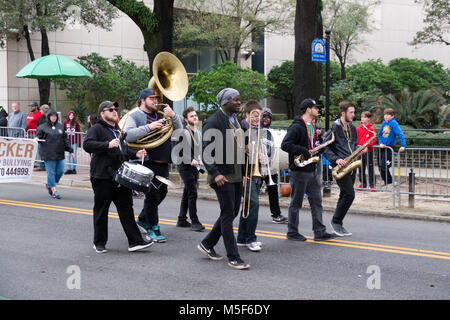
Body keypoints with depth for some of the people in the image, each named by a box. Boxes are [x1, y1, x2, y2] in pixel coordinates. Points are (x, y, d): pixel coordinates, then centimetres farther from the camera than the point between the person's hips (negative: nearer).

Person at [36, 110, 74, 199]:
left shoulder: (60, 126, 14)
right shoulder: (42, 127, 2)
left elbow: (65, 139, 18)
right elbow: (38, 137, 2)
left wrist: (70, 150, 16)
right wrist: (36, 139, -23)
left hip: (60, 154, 5)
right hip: (49, 154, -5)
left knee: (60, 171, 4)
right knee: (51, 172, -1)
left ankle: (49, 185, 26)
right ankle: (53, 190, 7)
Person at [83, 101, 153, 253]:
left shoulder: (118, 130, 21)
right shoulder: (97, 129, -5)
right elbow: (87, 145, -21)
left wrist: (136, 154, 14)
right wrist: (107, 145, -30)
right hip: (102, 177, -7)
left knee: (126, 209, 4)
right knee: (101, 210, 4)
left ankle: (135, 241, 5)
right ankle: (99, 243, 16)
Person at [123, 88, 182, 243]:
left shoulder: (161, 115, 18)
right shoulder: (135, 116, -1)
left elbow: (179, 129, 15)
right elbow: (127, 135, -18)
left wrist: (173, 116, -3)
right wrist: (148, 127, -23)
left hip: (163, 162, 7)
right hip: (148, 162, -7)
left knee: (162, 193, 16)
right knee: (152, 195, -4)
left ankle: (143, 219, 35)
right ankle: (152, 229, 6)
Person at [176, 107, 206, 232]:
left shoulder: (198, 133, 13)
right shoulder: (183, 132, -12)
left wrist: (197, 161, 8)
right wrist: (191, 160, -22)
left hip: (194, 166, 8)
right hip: (185, 165, -8)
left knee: (187, 194, 13)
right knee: (192, 193, -13)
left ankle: (182, 220, 22)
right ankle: (194, 222, -11)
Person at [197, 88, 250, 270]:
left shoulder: (236, 120, 15)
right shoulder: (213, 122, -12)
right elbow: (207, 151, -17)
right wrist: (215, 174, -24)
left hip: (236, 175, 9)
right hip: (222, 176, -9)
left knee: (232, 212, 13)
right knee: (228, 214, -4)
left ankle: (207, 244, 28)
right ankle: (233, 257, 2)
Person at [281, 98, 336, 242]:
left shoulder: (312, 126, 14)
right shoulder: (296, 127, -15)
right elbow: (285, 145, -25)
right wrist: (304, 152, -25)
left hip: (312, 170, 9)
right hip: (299, 171, -8)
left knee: (316, 201, 6)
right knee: (296, 203, 3)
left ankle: (320, 232, 10)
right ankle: (292, 233, 14)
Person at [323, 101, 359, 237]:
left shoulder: (352, 128, 15)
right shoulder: (334, 128, -9)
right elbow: (325, 148, -11)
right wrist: (336, 159, -22)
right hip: (340, 167, -7)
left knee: (345, 196, 10)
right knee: (349, 194, -13)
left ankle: (338, 225, 18)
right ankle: (336, 221, 2)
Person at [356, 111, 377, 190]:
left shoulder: (371, 129, -7)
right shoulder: (358, 129, 6)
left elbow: (373, 141, -9)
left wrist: (367, 146, -21)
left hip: (368, 151, -5)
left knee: (370, 168, -1)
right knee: (361, 168, 10)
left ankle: (372, 185, 6)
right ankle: (363, 184, 22)